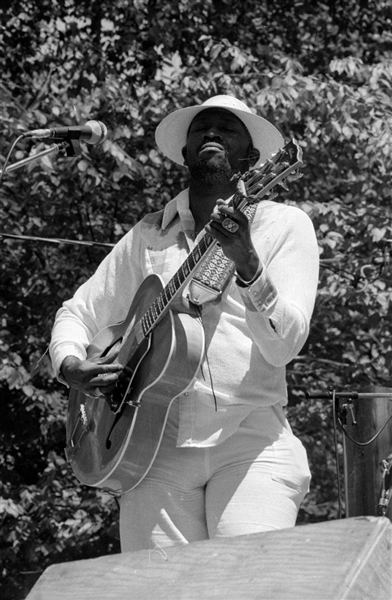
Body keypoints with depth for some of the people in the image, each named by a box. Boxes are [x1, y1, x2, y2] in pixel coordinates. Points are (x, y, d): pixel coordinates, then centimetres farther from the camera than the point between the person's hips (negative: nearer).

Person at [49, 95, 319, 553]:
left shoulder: (283, 225, 7)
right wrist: (70, 367, -1)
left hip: (251, 437, -2)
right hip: (158, 440, 2)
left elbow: (285, 344, -6)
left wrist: (247, 265, -23)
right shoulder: (150, 235, 15)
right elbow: (78, 313, 21)